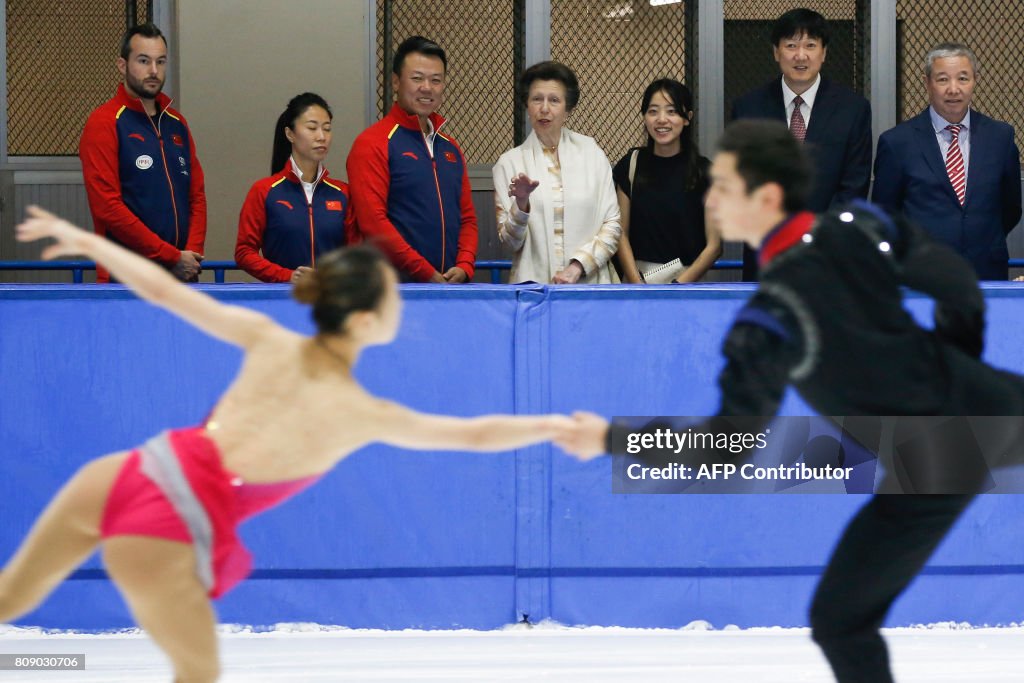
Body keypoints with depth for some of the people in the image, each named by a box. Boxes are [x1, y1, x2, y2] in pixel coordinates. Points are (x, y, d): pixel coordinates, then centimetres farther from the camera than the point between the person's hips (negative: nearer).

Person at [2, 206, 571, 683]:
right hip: (166, 535, -4)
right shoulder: (364, 415, -7)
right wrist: (555, 426, 13)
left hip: (117, 479, 4)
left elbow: (163, 290, 7)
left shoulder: (270, 341, 3)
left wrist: (85, 242, 17)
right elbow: (475, 435, 0)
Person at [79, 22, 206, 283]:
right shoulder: (104, 123, -7)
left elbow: (197, 195, 13)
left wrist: (192, 255, -4)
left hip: (183, 273, 6)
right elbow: (107, 207, -15)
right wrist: (173, 257, -14)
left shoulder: (176, 123, 13)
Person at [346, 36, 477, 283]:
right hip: (394, 288, -6)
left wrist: (465, 266, -2)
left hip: (451, 288, 6)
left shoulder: (450, 148, 17)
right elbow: (372, 221, -15)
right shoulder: (372, 144, -5)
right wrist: (427, 274, -16)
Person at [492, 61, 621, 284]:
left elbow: (612, 225, 3)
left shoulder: (592, 153, 5)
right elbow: (510, 240, 2)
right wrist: (521, 203, -15)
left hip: (590, 281, 0)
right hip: (533, 280, 0)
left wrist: (578, 266, -9)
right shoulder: (509, 163, 3)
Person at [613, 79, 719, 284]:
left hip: (688, 280, -1)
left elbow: (714, 245, -1)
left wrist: (677, 287, -8)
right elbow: (621, 233, 5)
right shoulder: (632, 164, 6)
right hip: (637, 277, 1)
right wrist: (637, 284, -7)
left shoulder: (703, 171, 1)